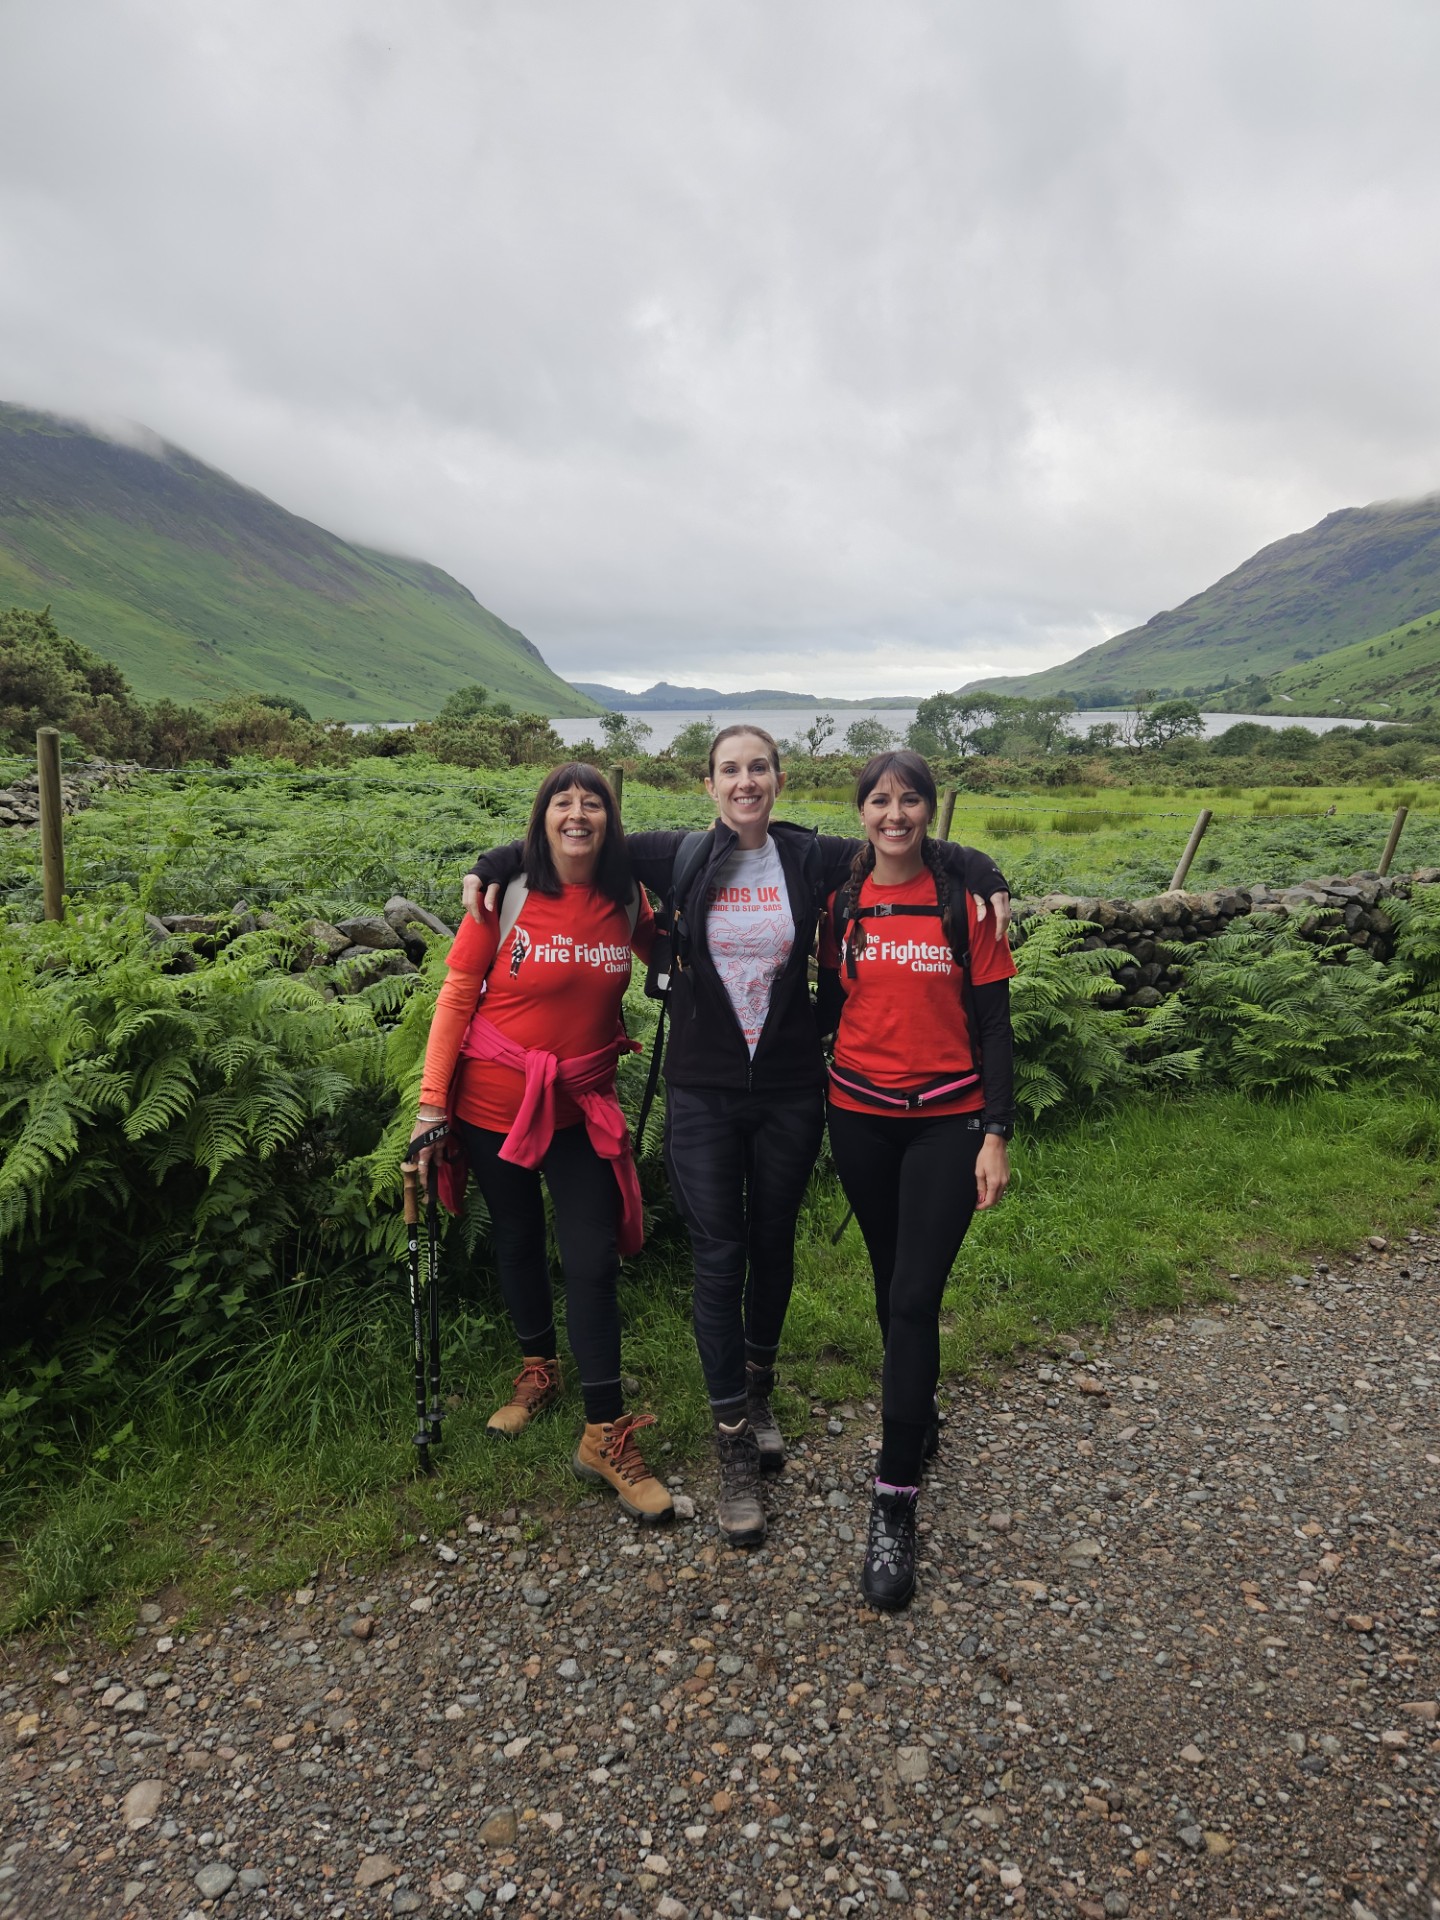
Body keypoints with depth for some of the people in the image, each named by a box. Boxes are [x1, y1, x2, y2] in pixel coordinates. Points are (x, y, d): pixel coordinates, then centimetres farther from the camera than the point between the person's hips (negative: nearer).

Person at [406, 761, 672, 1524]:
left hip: (582, 1106, 1)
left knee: (593, 1260, -2)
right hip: (495, 1101, 0)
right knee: (517, 1239, 17)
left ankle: (605, 1437, 11)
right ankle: (537, 1370, 42)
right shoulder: (506, 894, -10)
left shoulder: (627, 902, -3)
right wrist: (432, 1102, -10)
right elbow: (457, 995, -7)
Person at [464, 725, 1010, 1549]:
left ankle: (759, 1388, 41)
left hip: (789, 1091, 1)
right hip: (704, 1093, -1)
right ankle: (736, 1447, 13)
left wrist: (990, 883, -14)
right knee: (719, 1257, 0)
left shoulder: (812, 859, -3)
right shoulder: (680, 858, -2)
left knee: (773, 1245, 15)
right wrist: (491, 867, -1)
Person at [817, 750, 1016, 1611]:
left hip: (946, 1121, -3)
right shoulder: (841, 904, 3)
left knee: (915, 1298, -7)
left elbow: (993, 1024, -5)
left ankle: (896, 1504, 2)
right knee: (891, 1282, 16)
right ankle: (921, 1417, 41)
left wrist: (996, 1134, -10)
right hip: (861, 1118, 3)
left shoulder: (965, 901, -5)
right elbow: (828, 1007, 10)